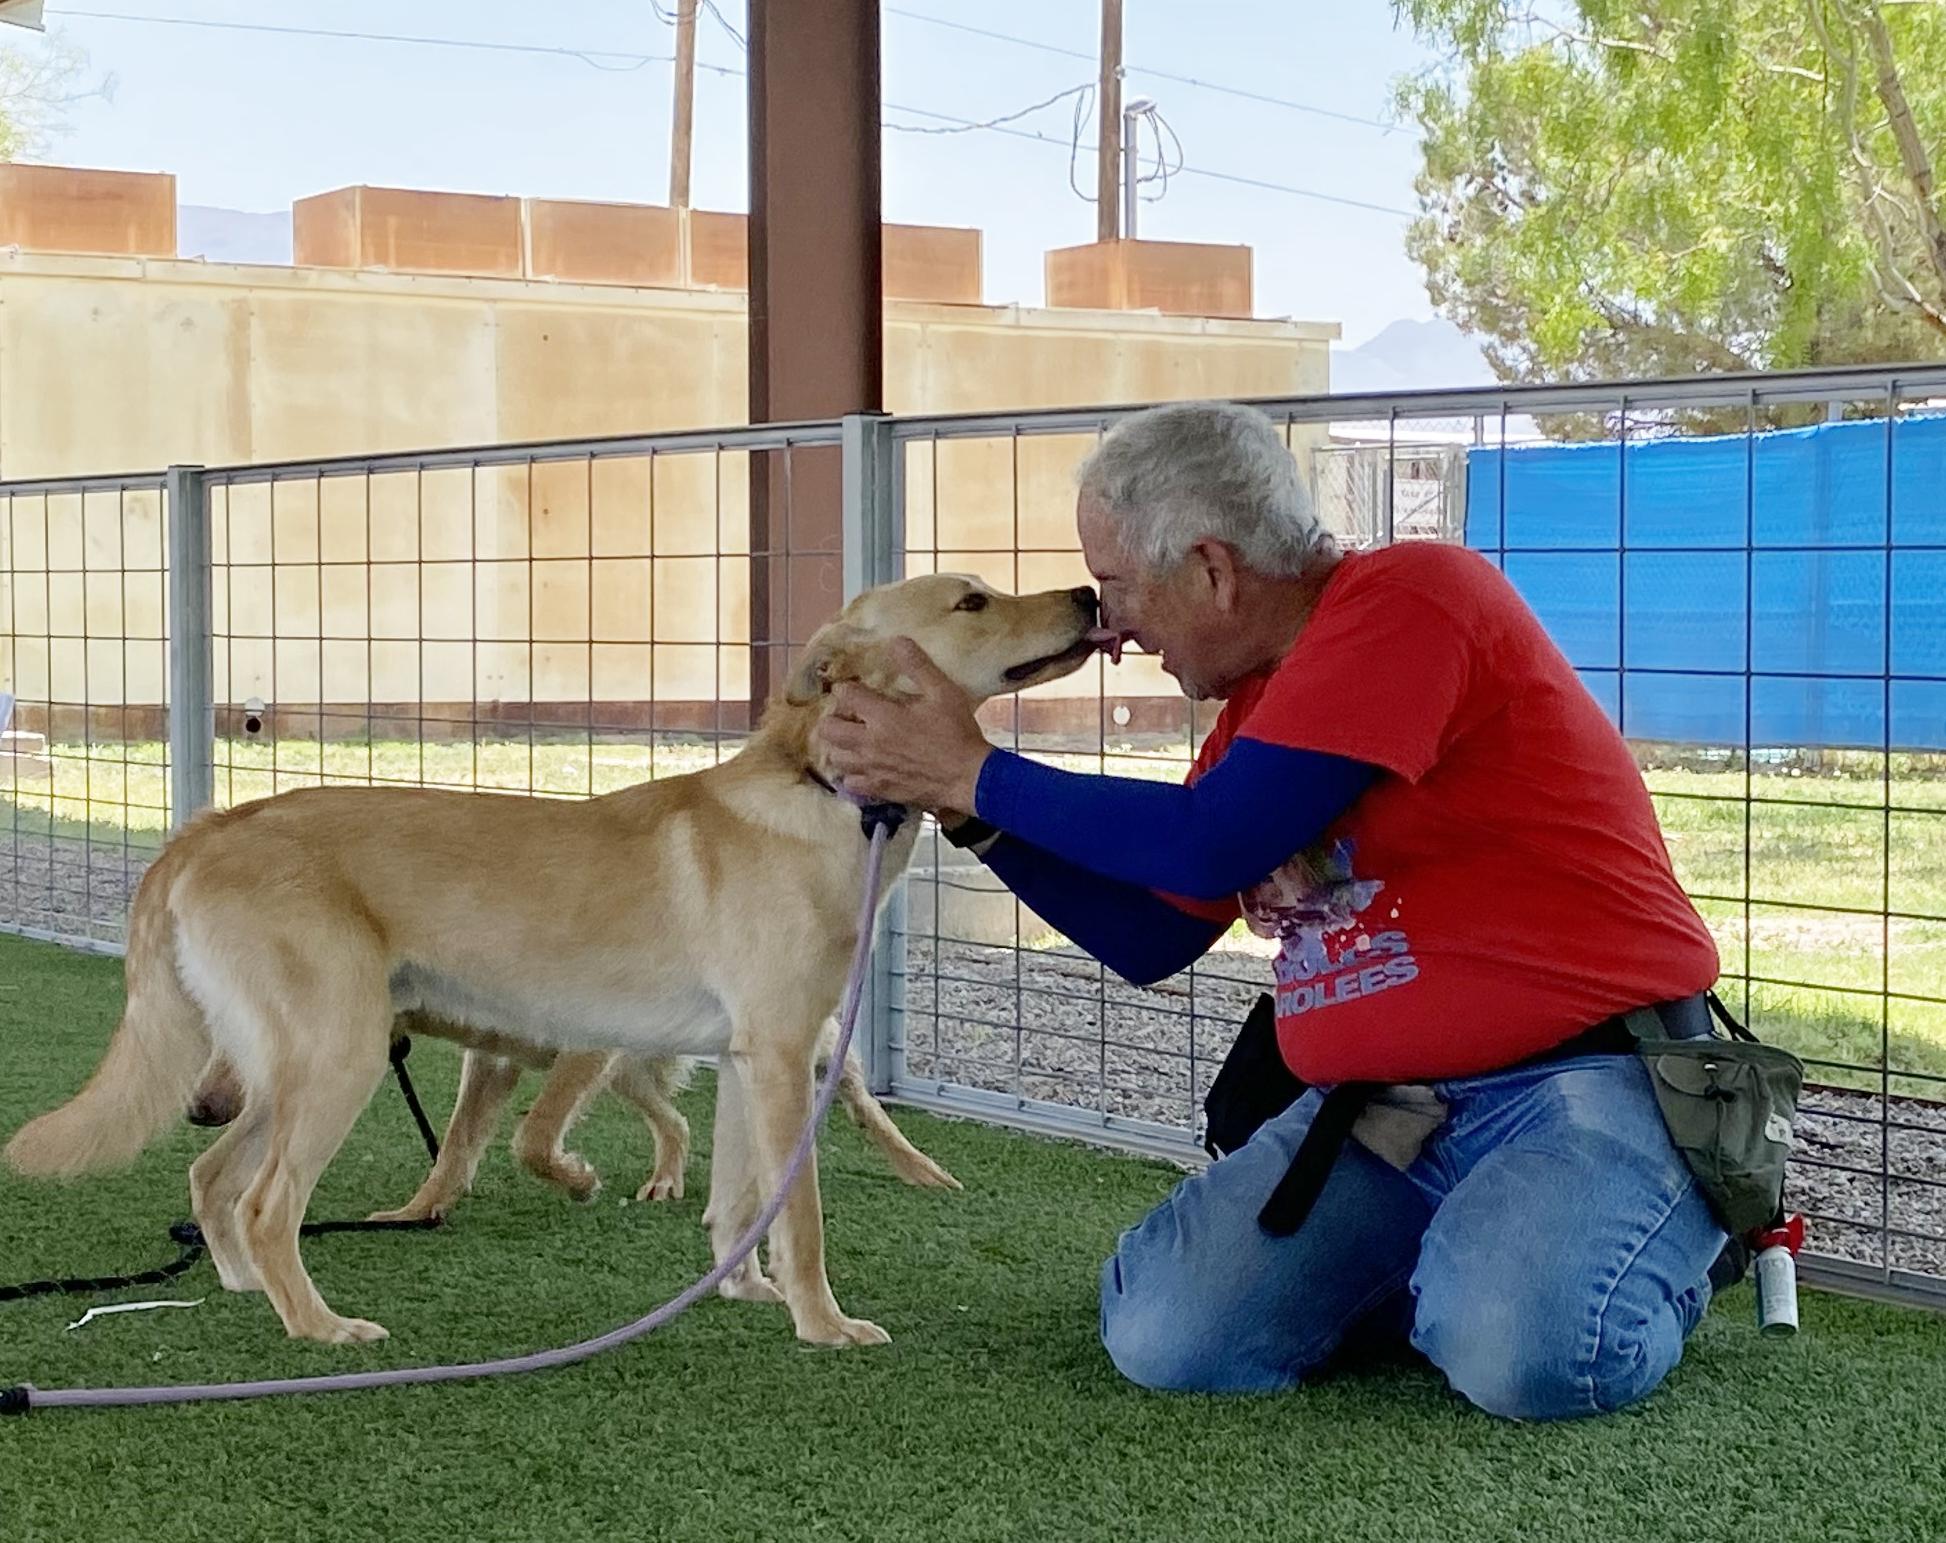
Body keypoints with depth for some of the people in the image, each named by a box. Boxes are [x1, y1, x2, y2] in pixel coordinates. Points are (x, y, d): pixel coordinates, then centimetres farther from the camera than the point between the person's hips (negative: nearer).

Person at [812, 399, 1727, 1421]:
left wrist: (980, 774, -8)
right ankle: (1468, 1258, 13)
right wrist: (958, 807, 9)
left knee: (1525, 1354, -32)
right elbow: (1147, 939, 18)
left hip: (1587, 1071, -8)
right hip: (1372, 1108, 8)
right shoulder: (1256, 700, 15)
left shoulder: (1412, 597, -13)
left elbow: (1213, 843, -20)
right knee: (1163, 1334, -11)